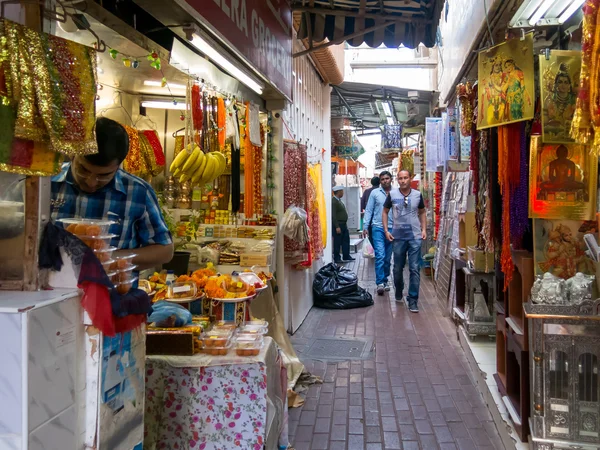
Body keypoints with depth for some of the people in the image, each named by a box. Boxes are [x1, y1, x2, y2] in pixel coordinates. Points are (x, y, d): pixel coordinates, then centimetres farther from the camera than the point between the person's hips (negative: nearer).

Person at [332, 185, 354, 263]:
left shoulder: (339, 200, 15)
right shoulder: (334, 201, -17)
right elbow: (333, 215, -21)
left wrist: (344, 223, 18)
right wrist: (337, 227, -23)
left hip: (343, 224, 10)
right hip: (338, 225, -10)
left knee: (346, 240, 14)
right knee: (337, 242, -1)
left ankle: (346, 256, 23)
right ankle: (337, 258, 7)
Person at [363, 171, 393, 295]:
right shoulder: (375, 193, 3)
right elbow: (369, 210, 4)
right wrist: (366, 226, -2)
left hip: (392, 228, 2)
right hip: (378, 228, -2)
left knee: (388, 257, 11)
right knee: (380, 256, -11)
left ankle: (385, 280, 23)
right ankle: (380, 283, -11)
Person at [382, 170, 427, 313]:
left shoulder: (417, 195, 1)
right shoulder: (392, 194, -2)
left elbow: (422, 213, 13)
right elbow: (385, 212, 7)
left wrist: (424, 229, 2)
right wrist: (386, 230, -1)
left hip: (415, 237, 0)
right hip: (398, 236, 0)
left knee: (415, 269, -3)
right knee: (398, 268, 13)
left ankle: (413, 299, 4)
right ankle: (399, 291, 38)